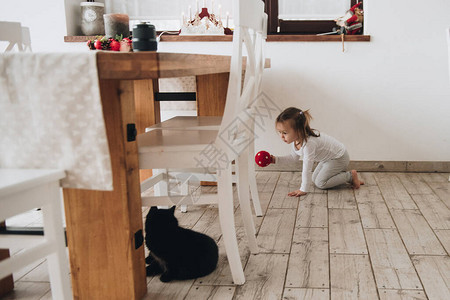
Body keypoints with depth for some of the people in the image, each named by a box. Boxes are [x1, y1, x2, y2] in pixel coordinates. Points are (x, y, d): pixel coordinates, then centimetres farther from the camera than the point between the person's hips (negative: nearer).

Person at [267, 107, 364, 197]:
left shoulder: (309, 143, -38)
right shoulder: (296, 139, -10)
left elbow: (307, 169, -35)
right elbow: (293, 157, 8)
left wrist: (303, 190, -29)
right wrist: (275, 159, -3)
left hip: (339, 158, -9)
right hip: (328, 158, 9)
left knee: (320, 183, -10)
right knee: (315, 178, 14)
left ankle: (350, 176, 0)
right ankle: (342, 175, 23)